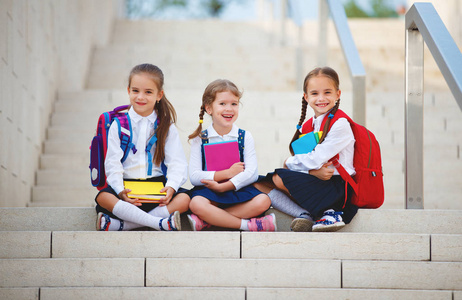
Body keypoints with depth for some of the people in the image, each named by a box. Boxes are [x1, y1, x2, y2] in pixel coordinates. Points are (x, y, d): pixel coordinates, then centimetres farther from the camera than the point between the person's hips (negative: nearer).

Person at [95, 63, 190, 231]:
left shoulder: (166, 126, 8)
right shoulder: (119, 125, 5)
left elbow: (176, 163, -1)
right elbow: (113, 163, -3)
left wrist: (171, 187, -22)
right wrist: (121, 191, -22)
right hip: (127, 184, -1)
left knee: (184, 200, -29)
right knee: (103, 198, -32)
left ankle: (117, 225, -35)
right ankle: (160, 223, -39)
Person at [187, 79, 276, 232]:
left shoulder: (244, 136, 6)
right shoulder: (200, 139, 3)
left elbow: (252, 173, -6)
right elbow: (194, 176, -7)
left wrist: (223, 186, -18)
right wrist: (228, 173, -13)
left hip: (237, 188, 2)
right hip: (208, 190, -2)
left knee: (263, 201, -27)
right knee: (196, 204, -34)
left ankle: (206, 220, -27)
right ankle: (248, 225, -29)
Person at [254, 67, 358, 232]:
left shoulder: (340, 124, -11)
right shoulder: (309, 125, 14)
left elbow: (316, 159, -18)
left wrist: (289, 163, -1)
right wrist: (313, 171, -18)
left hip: (337, 186, -8)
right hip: (316, 180, 8)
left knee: (278, 179, -22)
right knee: (258, 184, -4)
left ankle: (327, 212, -16)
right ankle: (305, 216, -21)